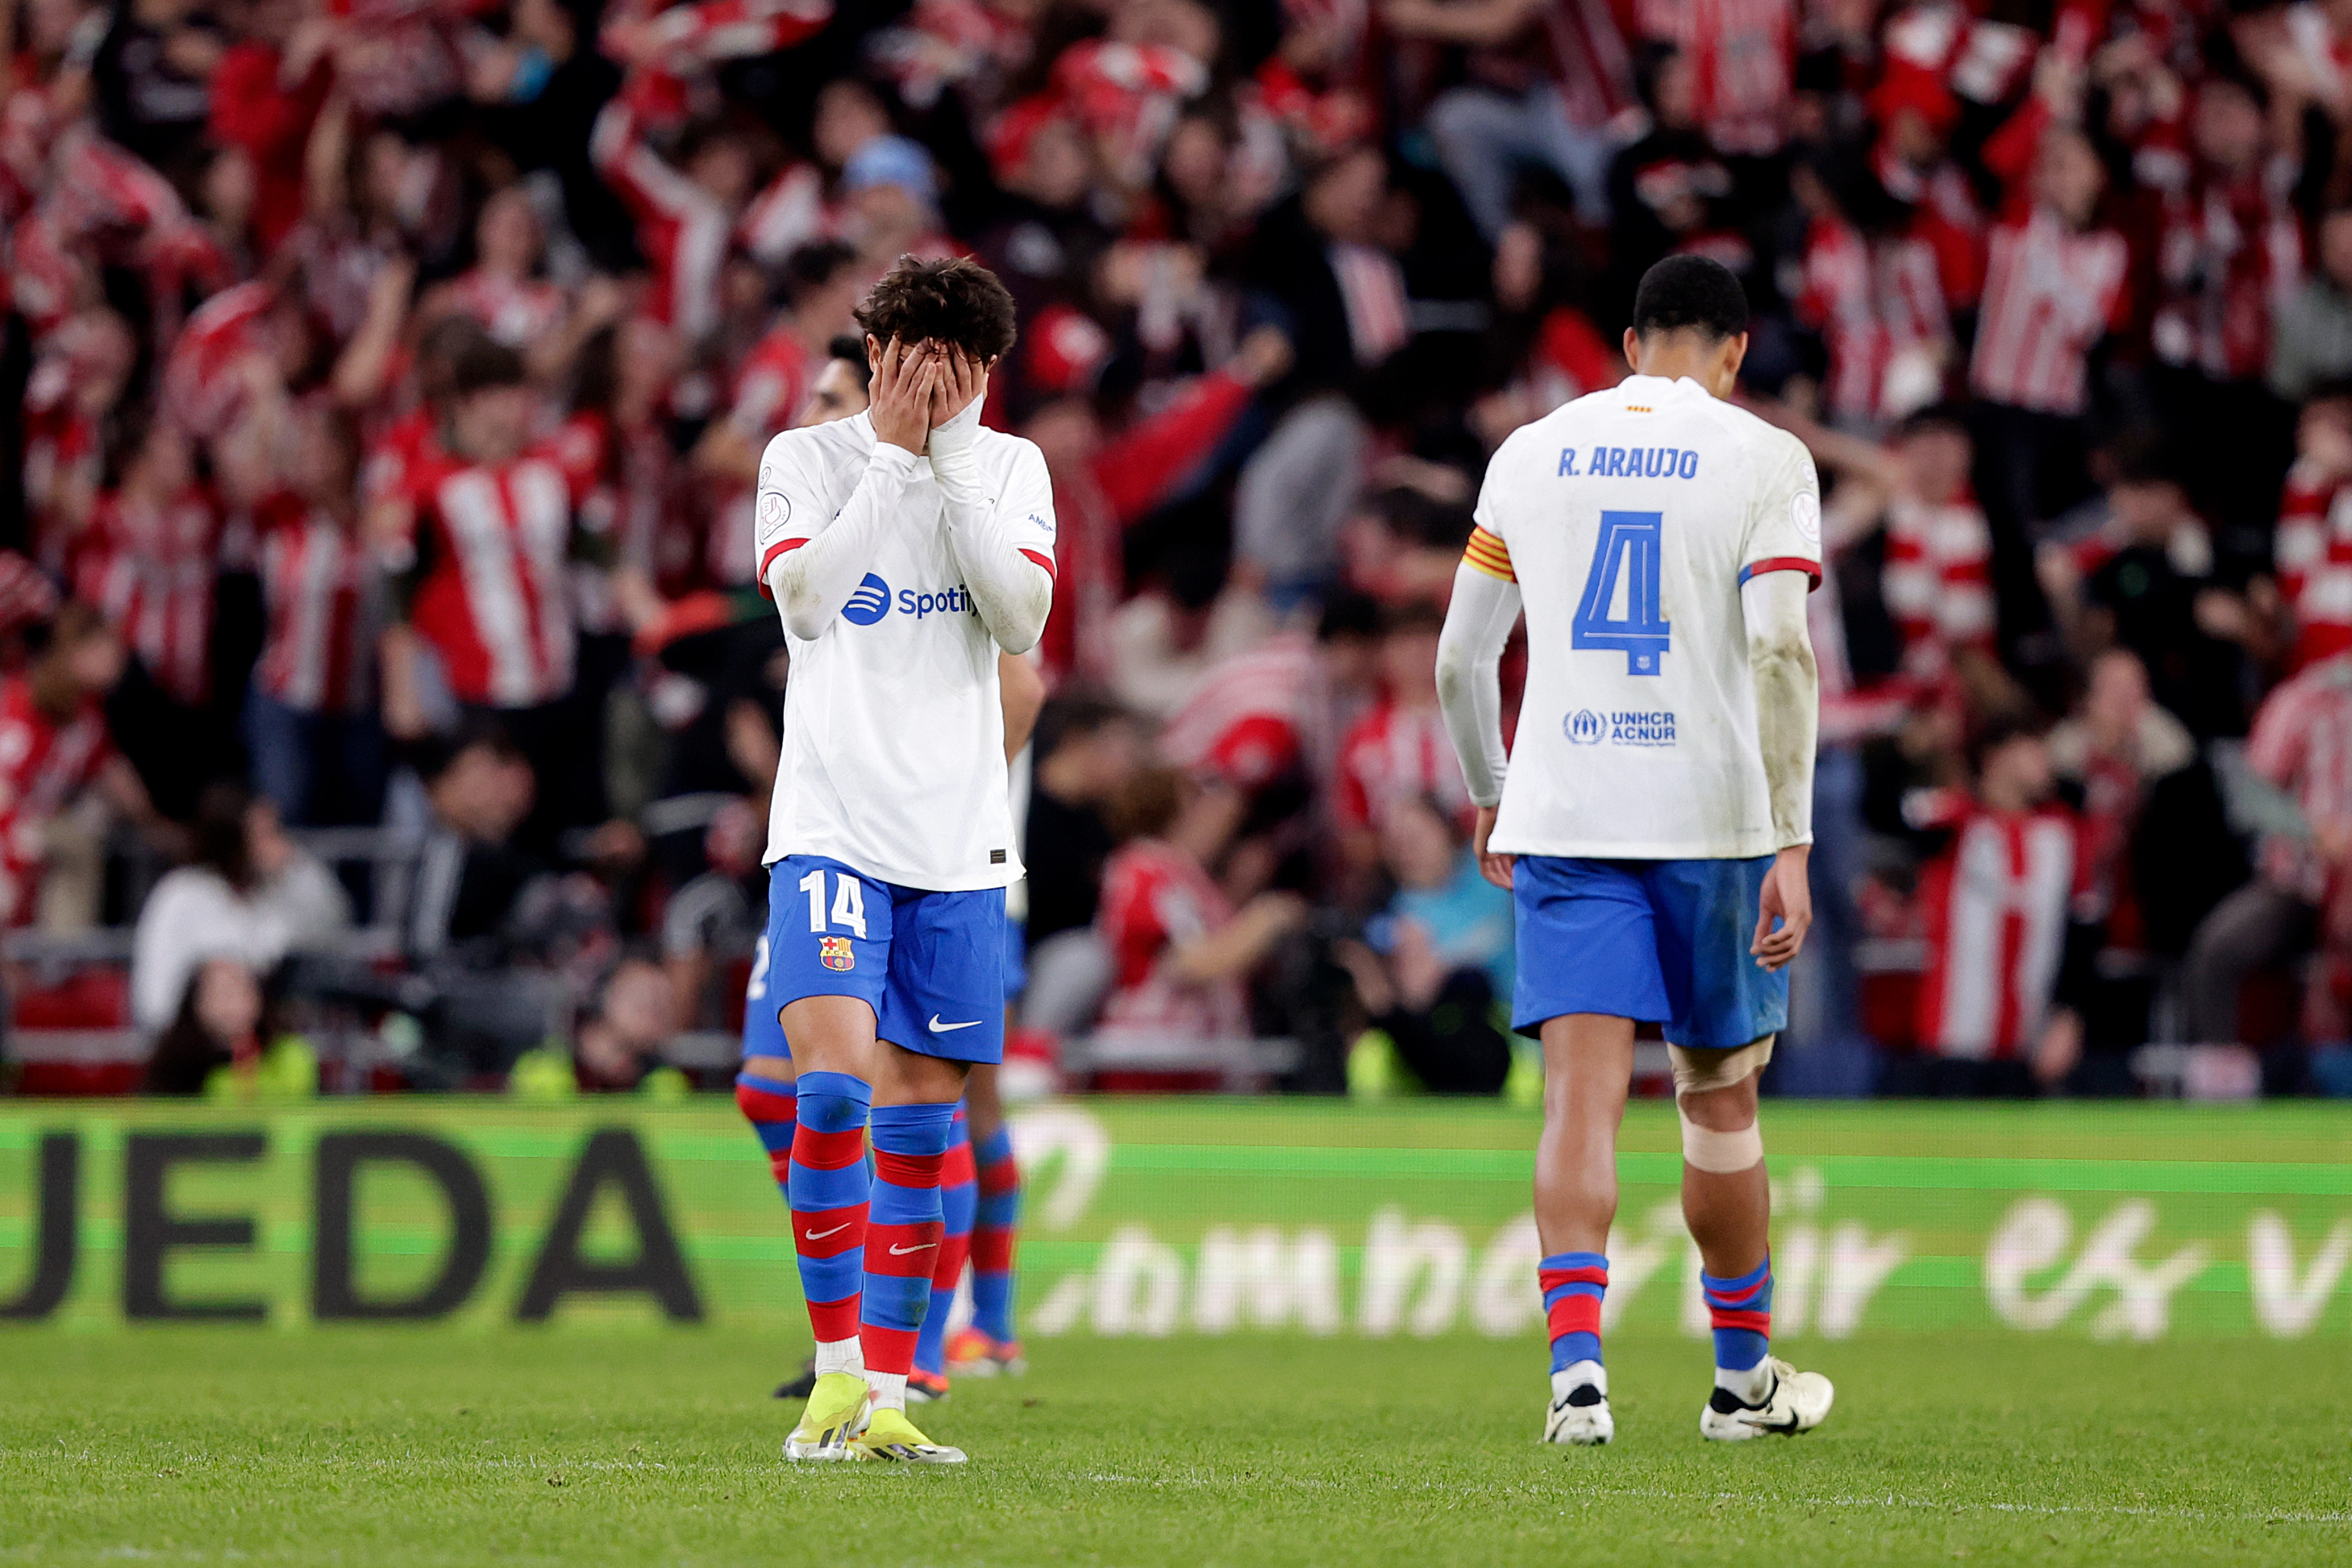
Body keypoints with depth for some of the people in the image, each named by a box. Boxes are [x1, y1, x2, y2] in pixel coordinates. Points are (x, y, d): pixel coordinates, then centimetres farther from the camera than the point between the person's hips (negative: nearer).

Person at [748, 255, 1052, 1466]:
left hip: (957, 833, 3)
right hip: (833, 821, -3)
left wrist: (952, 460, -11)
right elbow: (802, 597, -16)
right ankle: (836, 1374, -15)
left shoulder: (1009, 468, 7)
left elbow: (1022, 621, -7)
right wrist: (892, 457, -16)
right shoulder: (807, 457, 1)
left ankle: (886, 1394, 11)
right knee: (833, 1071, -20)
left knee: (921, 1112, 5)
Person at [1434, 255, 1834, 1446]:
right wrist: (1792, 844, -12)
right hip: (1715, 816, -2)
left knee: (1582, 1098, -5)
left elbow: (1460, 655, 11)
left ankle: (1577, 1369, -22)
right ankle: (1742, 1374, 25)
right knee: (1720, 1099, 13)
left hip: (1561, 817, 2)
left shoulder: (1531, 454, 9)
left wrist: (1490, 800, 26)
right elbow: (1781, 653, -11)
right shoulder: (1763, 460, -1)